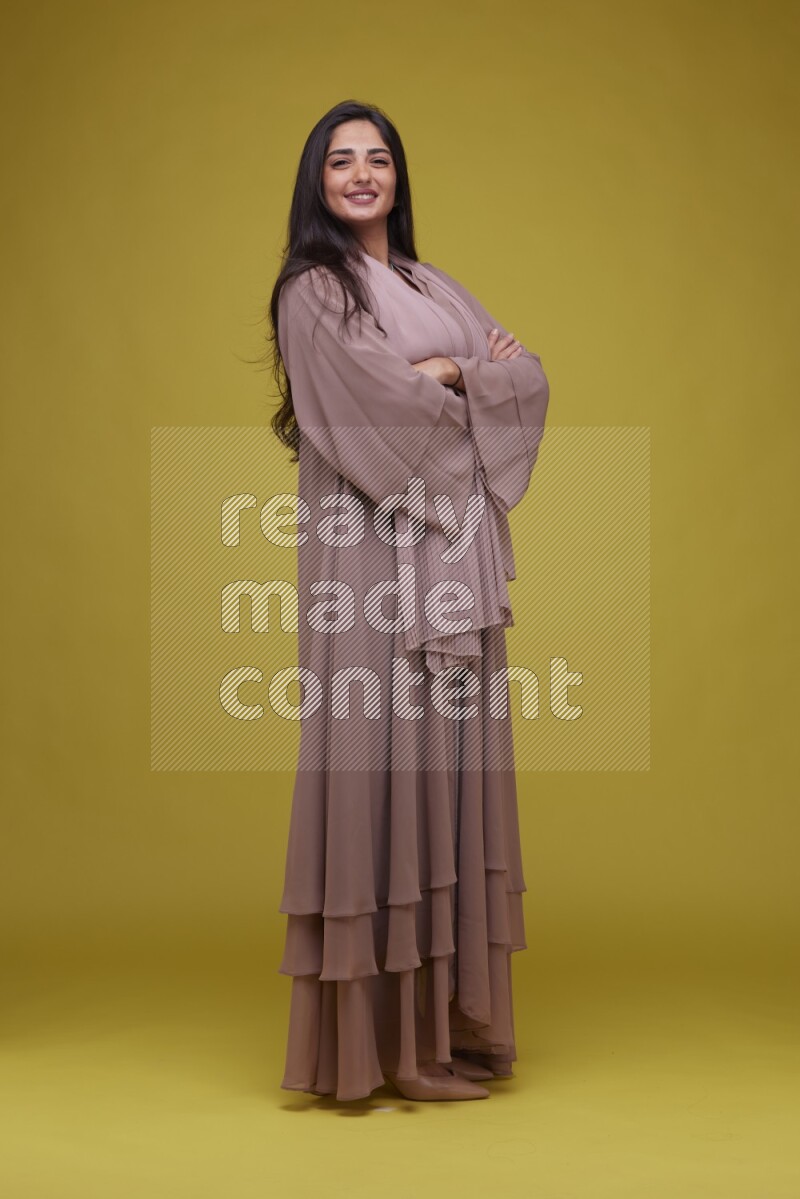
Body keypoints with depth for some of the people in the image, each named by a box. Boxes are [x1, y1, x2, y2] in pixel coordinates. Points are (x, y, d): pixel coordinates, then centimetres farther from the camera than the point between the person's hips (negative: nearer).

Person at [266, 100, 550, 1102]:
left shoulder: (434, 290, 20)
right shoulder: (313, 290, 1)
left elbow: (529, 381, 11)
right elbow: (378, 398, -14)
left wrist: (450, 370, -6)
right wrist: (471, 376, 2)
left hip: (451, 560, 7)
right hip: (372, 557, -6)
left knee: (451, 764, 6)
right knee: (381, 763, -7)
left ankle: (449, 1011, 14)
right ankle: (391, 1039, 0)